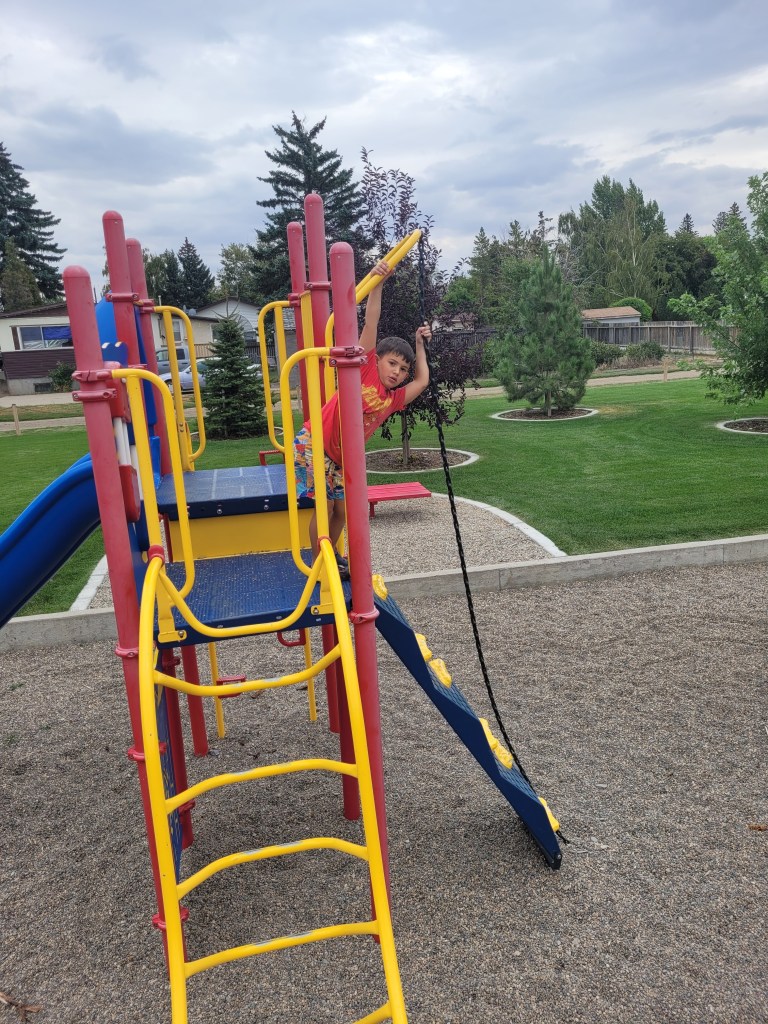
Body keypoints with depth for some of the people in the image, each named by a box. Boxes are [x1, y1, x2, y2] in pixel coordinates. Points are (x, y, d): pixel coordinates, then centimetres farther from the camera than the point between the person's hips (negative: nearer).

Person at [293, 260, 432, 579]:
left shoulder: (394, 399, 5)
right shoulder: (365, 370, -9)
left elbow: (422, 380, 16)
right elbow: (371, 322, -14)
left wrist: (420, 344, 19)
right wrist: (378, 283, -18)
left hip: (340, 459, 7)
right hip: (312, 444, -7)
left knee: (341, 508, 10)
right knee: (325, 506, -5)